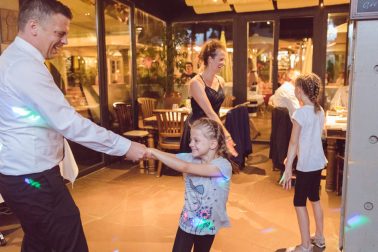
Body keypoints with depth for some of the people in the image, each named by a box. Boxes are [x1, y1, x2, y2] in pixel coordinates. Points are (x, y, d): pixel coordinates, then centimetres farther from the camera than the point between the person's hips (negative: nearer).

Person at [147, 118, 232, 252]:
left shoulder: (223, 165, -26)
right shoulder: (191, 158, -8)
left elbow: (184, 167, -36)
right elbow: (168, 156, -17)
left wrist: (154, 152, -36)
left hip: (207, 226, -3)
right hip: (187, 222, 3)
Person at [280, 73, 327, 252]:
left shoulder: (300, 113, -17)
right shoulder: (320, 111, 6)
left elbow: (294, 143, -18)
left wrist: (287, 169, -14)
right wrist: (291, 157, 17)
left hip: (306, 165, -8)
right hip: (318, 162, 8)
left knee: (299, 203, 3)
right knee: (315, 198, 21)